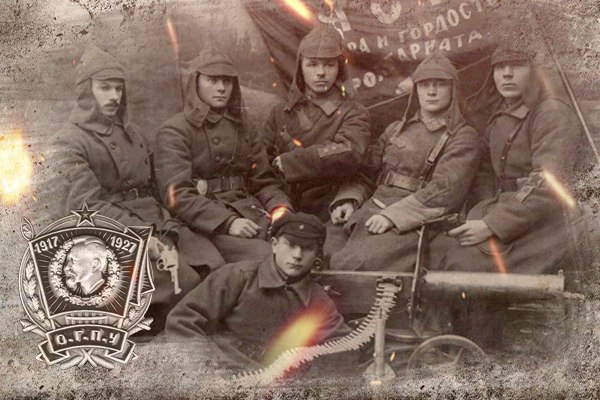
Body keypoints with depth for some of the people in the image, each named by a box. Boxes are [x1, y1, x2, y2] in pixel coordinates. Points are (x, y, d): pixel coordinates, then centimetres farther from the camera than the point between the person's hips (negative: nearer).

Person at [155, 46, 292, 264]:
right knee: (266, 256, -32)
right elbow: (177, 195, -9)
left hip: (249, 214, 5)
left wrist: (280, 207, -5)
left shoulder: (242, 128, 22)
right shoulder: (174, 131, 3)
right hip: (206, 225, -5)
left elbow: (263, 180, 18)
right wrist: (227, 222, -19)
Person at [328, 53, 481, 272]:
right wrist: (348, 200, -1)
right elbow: (366, 171, 21)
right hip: (372, 210, 5)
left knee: (349, 263, -30)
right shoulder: (396, 129, 23)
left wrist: (393, 215, -18)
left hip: (414, 221, -5)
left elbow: (444, 191, -8)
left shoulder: (463, 137, 6)